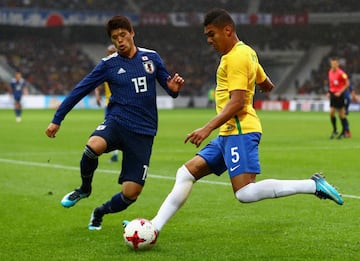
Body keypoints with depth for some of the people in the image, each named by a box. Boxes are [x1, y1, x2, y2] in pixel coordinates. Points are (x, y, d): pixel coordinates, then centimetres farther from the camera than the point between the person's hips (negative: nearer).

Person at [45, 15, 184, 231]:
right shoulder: (108, 64, 2)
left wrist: (174, 88, -13)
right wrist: (57, 120, 2)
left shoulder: (151, 57, 7)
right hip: (117, 122, -1)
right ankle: (84, 189, -4)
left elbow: (169, 87, 13)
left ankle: (100, 213, 28)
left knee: (131, 194, -7)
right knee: (93, 147, -37)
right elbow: (80, 90, 4)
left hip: (144, 131, 1)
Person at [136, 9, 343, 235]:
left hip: (240, 132, -11)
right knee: (186, 174, 5)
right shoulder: (247, 53, 17)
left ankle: (314, 185, -15)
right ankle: (155, 227, 4)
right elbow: (267, 86, 28)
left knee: (246, 193, -21)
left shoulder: (236, 57, -12)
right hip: (228, 134, 11)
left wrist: (208, 128, -23)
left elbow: (237, 102, -19)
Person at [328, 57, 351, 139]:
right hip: (333, 94, 6)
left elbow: (347, 84, -11)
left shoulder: (341, 73, -15)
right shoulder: (330, 72, 7)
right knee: (331, 113, -2)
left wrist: (340, 92, -16)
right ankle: (334, 130, 12)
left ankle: (344, 131, 10)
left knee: (341, 114, 0)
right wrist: (329, 92, 12)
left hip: (339, 95, -6)